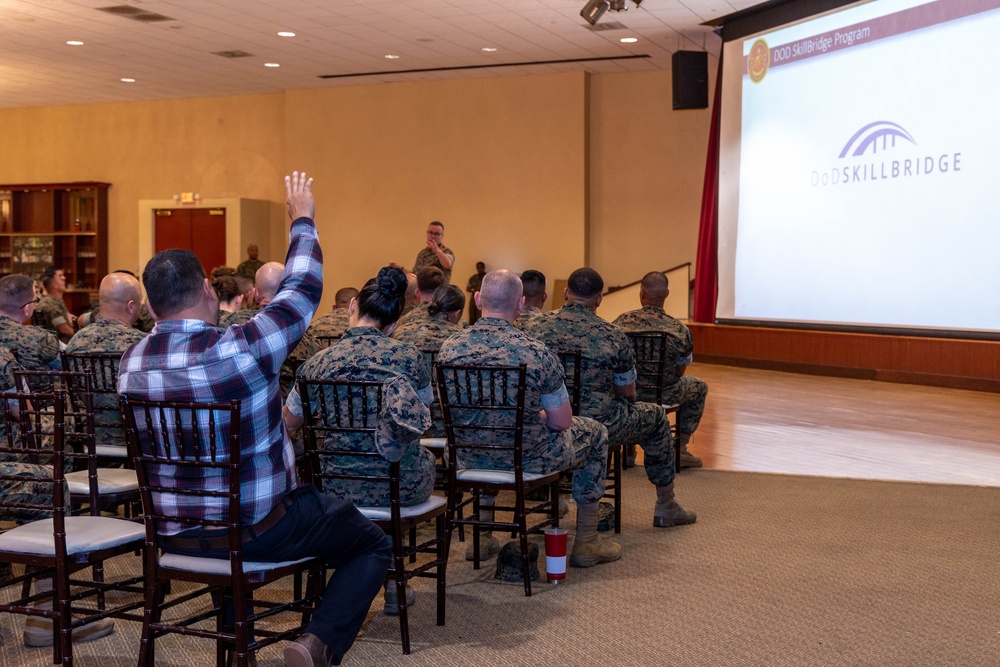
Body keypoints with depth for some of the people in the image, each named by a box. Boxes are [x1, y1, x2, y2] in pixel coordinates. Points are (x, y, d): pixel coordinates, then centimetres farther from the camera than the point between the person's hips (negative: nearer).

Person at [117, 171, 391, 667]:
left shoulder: (130, 363, -6)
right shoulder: (243, 348, -25)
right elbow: (303, 289, -9)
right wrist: (302, 220, 7)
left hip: (176, 535, 6)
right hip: (260, 529, -6)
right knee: (373, 545, 12)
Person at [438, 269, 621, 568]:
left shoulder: (449, 348, -10)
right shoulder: (538, 353, -22)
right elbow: (562, 422, -14)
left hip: (470, 457, 5)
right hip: (528, 459, -4)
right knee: (595, 432, 24)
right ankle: (586, 544, 29)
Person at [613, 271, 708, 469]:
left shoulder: (621, 321, -7)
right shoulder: (680, 330, -11)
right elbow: (680, 372, 2)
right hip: (664, 396, -2)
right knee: (699, 387, 28)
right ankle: (680, 449, 26)